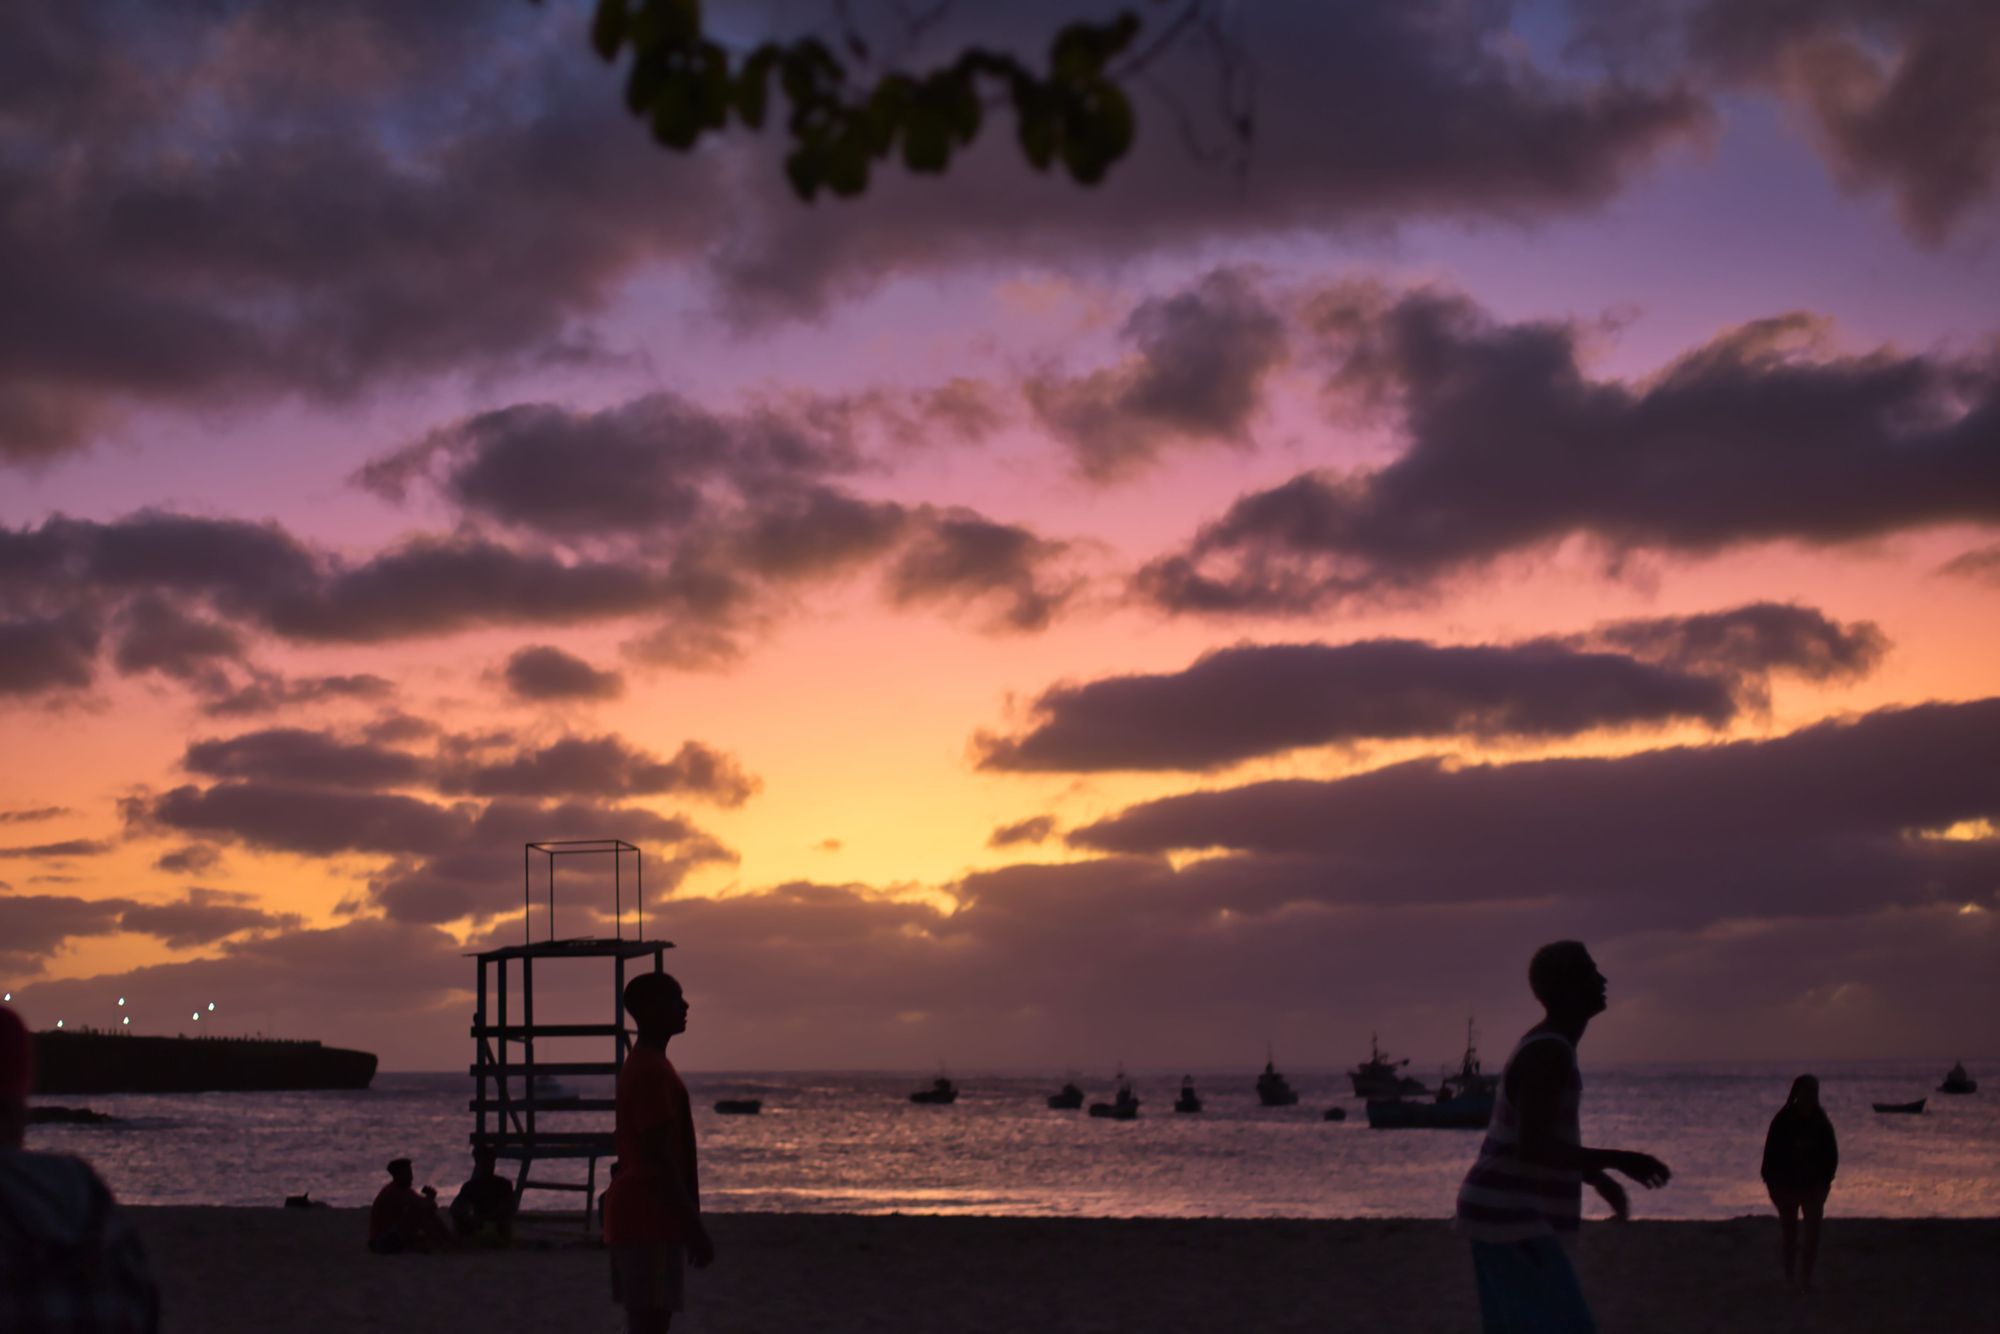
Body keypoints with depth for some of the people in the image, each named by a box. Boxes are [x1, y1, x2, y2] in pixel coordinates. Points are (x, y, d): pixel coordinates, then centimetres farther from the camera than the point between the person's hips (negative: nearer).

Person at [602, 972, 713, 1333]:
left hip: (639, 1216, 10)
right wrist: (694, 1226, -20)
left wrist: (690, 1224, 22)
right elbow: (660, 1159, -21)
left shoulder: (644, 1065, 16)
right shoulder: (651, 1072, -16)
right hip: (647, 1220, -10)